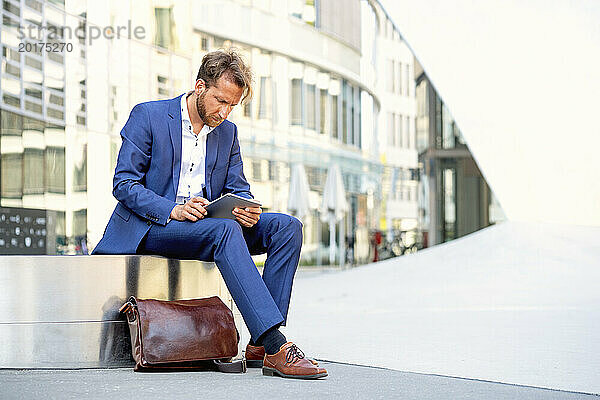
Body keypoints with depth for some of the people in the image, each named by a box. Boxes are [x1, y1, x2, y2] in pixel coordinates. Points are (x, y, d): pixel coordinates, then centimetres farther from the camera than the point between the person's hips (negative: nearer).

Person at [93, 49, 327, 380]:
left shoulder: (228, 132, 14)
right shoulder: (148, 116, -3)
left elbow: (238, 189, 14)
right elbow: (124, 182, -8)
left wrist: (246, 210, -13)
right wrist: (173, 210, -24)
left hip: (208, 224, 6)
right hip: (151, 226, -6)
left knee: (287, 226, -16)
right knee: (225, 230, -36)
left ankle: (260, 345, -24)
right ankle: (277, 348, -43)